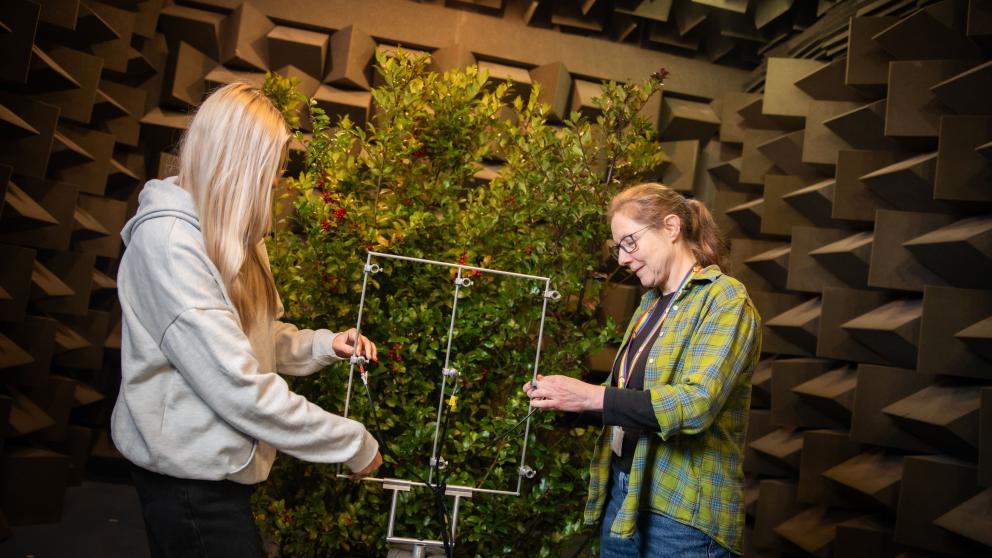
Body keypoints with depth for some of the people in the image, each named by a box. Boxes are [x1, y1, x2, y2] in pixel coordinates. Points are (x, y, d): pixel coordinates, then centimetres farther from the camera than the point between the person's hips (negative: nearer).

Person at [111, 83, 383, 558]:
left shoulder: (229, 235, 8)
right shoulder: (168, 241, -23)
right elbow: (236, 387, -28)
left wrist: (324, 345, -9)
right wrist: (354, 444, -22)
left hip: (214, 463, 9)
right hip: (191, 471, -9)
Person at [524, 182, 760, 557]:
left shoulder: (724, 298, -11)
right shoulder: (651, 304, 12)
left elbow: (696, 405, -24)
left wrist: (593, 397, -24)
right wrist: (564, 399, -1)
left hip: (681, 511, -7)